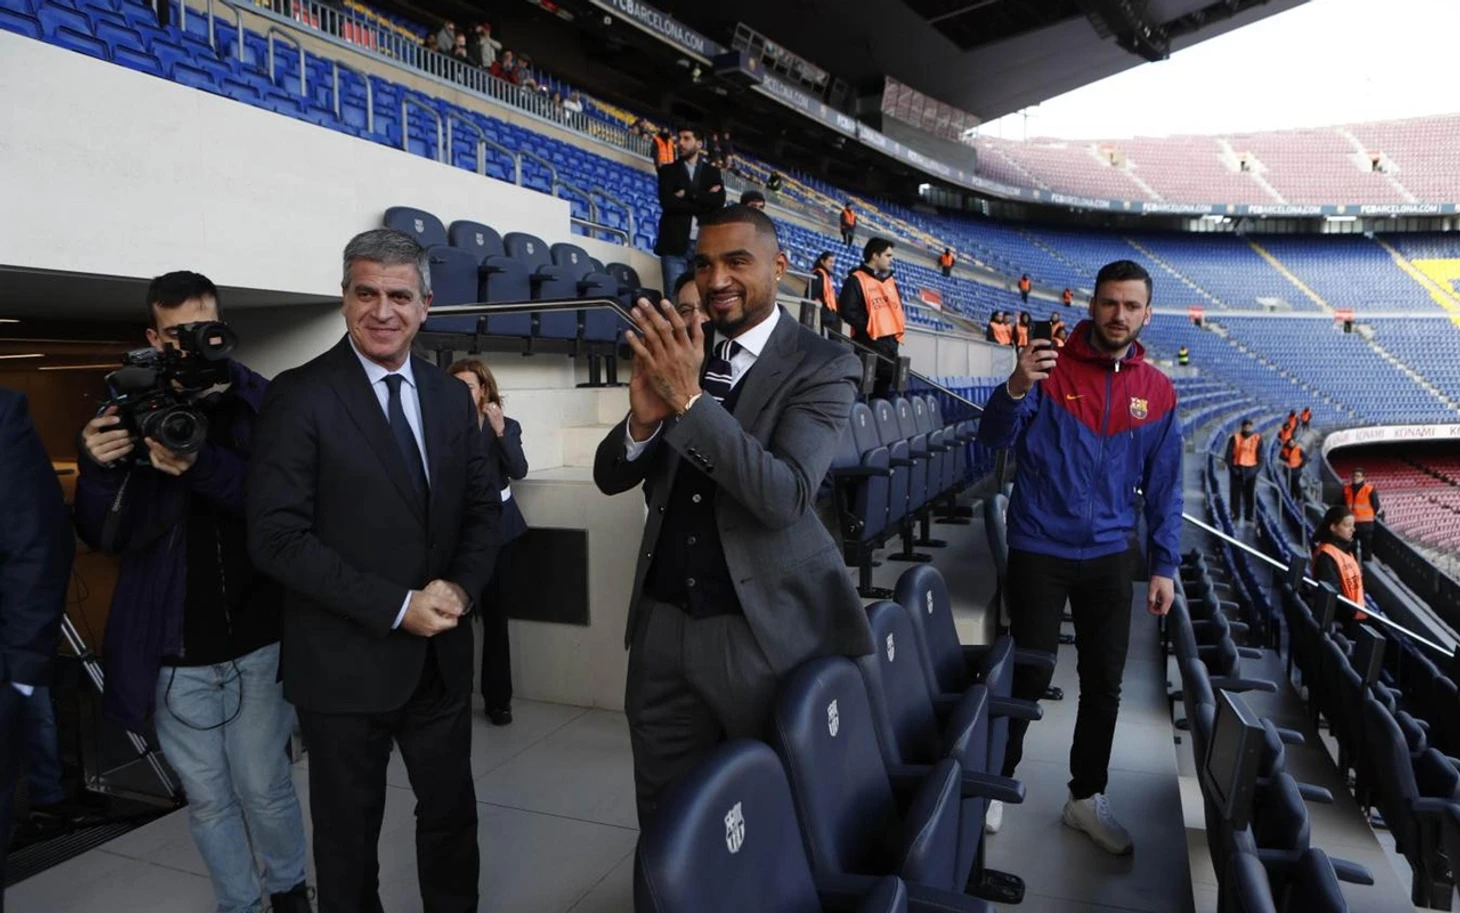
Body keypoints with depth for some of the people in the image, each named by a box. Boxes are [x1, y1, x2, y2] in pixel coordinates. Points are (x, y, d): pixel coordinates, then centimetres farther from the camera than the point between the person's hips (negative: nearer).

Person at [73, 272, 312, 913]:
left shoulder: (264, 404, -6)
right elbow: (104, 537, 0)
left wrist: (204, 467, -32)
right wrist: (98, 469, -19)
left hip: (259, 639, -2)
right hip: (173, 650, 2)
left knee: (262, 786, 10)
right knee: (206, 797, 15)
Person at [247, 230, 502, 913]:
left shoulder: (452, 397, 6)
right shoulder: (299, 395, -10)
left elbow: (482, 506, 8)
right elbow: (277, 537, -16)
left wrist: (460, 586, -10)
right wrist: (397, 607, -19)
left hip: (441, 655, 4)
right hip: (345, 663, -4)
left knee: (451, 814, 18)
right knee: (349, 835, 16)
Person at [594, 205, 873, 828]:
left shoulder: (824, 367, -8)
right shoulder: (674, 349, 5)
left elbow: (785, 496, -22)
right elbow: (611, 477, 3)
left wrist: (689, 398, -29)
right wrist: (644, 415, -18)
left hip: (764, 628, -4)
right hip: (663, 622, 4)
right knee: (664, 820, 16)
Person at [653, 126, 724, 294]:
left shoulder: (712, 171, 16)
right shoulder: (668, 171, 13)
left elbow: (719, 200, -2)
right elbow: (667, 201, -4)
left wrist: (687, 194, -6)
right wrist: (704, 202, -4)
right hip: (674, 243, -1)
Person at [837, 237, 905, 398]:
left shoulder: (891, 281, 18)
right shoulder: (856, 280, -6)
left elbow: (898, 307, 25)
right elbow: (847, 311, -15)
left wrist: (899, 326, 6)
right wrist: (869, 327, -16)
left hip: (891, 343, 8)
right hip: (869, 343, -8)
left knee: (885, 387, 12)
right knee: (866, 387, -8)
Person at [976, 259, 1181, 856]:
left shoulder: (1158, 392, 4)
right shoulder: (1051, 368, -6)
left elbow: (1164, 488, 9)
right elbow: (993, 438, -17)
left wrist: (1164, 567, 5)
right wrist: (1015, 389, -37)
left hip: (1110, 556, 4)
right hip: (1038, 551, -3)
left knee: (1104, 684, 11)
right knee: (1030, 676, 3)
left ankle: (1087, 797, 29)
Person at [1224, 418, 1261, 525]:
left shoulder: (1257, 439, 1)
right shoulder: (1235, 438, -3)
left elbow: (1260, 456, 4)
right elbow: (1229, 455, -3)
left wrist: (1257, 468, -7)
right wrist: (1232, 468, -12)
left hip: (1250, 470, 1)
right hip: (1236, 469, -1)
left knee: (1250, 493, 3)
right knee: (1235, 493, 2)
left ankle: (1250, 515, 11)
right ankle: (1236, 515, 9)